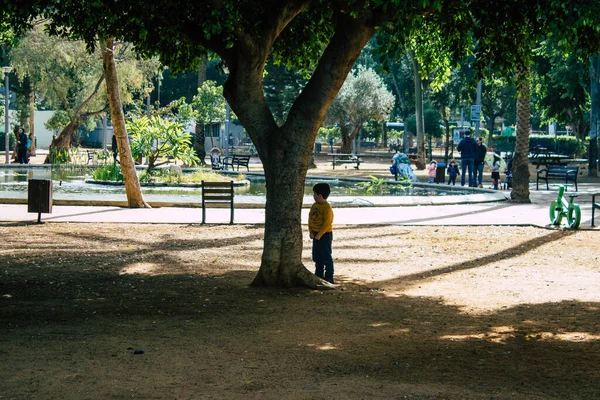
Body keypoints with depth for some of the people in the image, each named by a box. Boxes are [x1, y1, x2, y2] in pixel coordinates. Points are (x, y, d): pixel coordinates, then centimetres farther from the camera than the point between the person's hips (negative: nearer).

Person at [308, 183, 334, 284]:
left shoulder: (327, 208, -17)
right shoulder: (314, 206, 8)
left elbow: (327, 223, -20)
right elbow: (310, 219, 10)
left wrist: (320, 234, -20)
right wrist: (311, 232, -1)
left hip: (325, 235, -8)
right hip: (316, 235, 8)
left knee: (326, 257, -4)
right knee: (317, 257, 13)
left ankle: (329, 277, 2)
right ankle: (319, 275, 23)